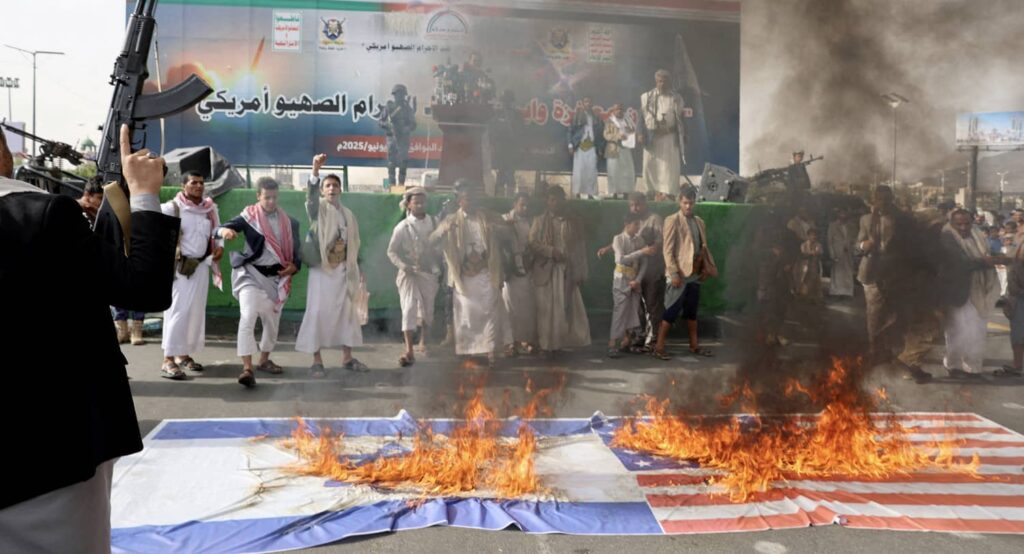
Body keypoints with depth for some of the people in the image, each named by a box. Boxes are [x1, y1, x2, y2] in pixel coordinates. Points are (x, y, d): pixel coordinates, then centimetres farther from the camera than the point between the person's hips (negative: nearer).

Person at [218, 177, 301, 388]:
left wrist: (295, 266, -6)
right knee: (248, 317, -20)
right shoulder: (249, 216, -4)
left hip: (276, 276, 4)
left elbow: (297, 248, 14)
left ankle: (264, 360, 35)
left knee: (272, 321, 14)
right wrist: (225, 230, -42)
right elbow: (221, 228, -17)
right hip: (252, 273, -4)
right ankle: (247, 368, -22)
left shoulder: (289, 221, 6)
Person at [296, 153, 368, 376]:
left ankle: (347, 357, 18)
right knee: (318, 312, -6)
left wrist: (357, 270, 13)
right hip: (322, 269, -5)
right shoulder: (318, 209, 1)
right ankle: (317, 361, 0)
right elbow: (311, 194, -21)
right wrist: (315, 170, -37)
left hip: (343, 269, 5)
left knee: (347, 312, 8)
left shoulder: (348, 214, 15)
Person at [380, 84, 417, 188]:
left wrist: (407, 129, -14)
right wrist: (388, 125, -14)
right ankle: (391, 184, -1)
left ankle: (401, 184, 3)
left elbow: (413, 124, 6)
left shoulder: (408, 109, 9)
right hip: (392, 137, -1)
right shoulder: (389, 107, 6)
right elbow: (381, 122, 7)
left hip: (404, 138, 1)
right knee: (391, 162, -5)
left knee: (403, 162, -4)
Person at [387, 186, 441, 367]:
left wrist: (439, 268, 1)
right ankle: (409, 352, -14)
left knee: (427, 310, 13)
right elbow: (391, 251, -2)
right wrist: (403, 266, -16)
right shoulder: (402, 227, -6)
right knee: (409, 309, -13)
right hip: (409, 273, -3)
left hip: (429, 273, 3)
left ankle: (423, 342, 37)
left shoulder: (433, 223, 0)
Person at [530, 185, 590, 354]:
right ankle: (547, 344, 4)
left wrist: (581, 273, 1)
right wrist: (551, 251, -16)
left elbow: (580, 250, 8)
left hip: (567, 272, 2)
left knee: (568, 309, 0)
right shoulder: (539, 221, 8)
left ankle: (563, 342, 8)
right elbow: (532, 243, -2)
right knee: (546, 309, -1)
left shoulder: (574, 223, 11)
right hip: (545, 271, -1)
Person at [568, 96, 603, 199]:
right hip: (580, 146, -2)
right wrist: (571, 145, -7)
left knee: (591, 170, -2)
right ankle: (578, 193, -3)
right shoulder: (577, 115, 4)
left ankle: (590, 193, 1)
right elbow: (571, 130, 2)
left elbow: (601, 133, 12)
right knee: (579, 170, -6)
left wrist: (600, 147, 5)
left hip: (592, 147, 2)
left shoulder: (596, 117, 12)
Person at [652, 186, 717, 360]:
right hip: (679, 274, -6)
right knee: (672, 311, -6)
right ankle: (659, 347, -1)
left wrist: (707, 268, 6)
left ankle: (694, 345, 23)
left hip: (695, 273, 6)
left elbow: (703, 246, 17)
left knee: (692, 310, 14)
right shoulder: (672, 220, -8)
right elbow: (667, 250, -13)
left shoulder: (699, 221, 12)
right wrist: (674, 273, -19)